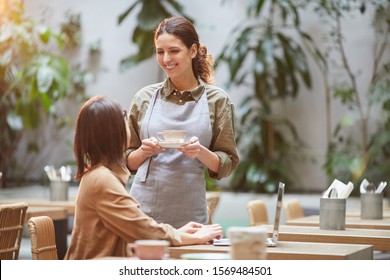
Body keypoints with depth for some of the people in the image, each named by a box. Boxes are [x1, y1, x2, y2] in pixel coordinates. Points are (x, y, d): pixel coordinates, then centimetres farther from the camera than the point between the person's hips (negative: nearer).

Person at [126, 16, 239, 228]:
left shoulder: (217, 100, 1)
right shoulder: (144, 97, 6)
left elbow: (226, 165, 3)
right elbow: (128, 162, 12)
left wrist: (201, 152, -15)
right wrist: (144, 151, -9)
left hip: (189, 212, -1)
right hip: (143, 205, 1)